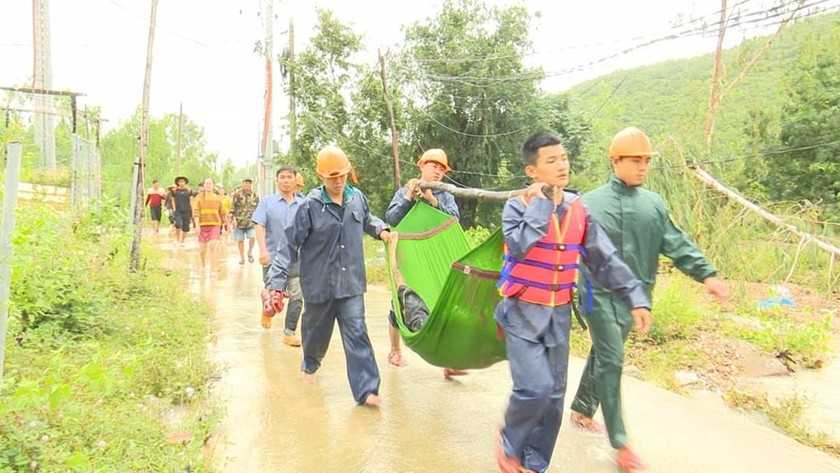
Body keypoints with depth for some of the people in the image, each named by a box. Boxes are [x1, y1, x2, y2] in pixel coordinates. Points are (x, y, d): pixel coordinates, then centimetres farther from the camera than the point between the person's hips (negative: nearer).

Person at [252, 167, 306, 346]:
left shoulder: (303, 204, 3)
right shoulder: (267, 202, -1)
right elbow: (260, 226, -8)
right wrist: (263, 250, -20)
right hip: (273, 257, -1)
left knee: (297, 296, -3)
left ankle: (289, 332, 10)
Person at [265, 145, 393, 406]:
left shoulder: (358, 198, -1)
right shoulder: (310, 206, -14)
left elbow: (367, 219, 23)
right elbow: (290, 245, -13)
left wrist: (381, 229, 1)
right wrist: (276, 281, -18)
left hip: (351, 283, 2)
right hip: (319, 284, -2)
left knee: (356, 333, -3)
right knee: (317, 331, 19)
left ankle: (366, 389, 1)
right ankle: (310, 365, 49)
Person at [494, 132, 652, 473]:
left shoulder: (578, 210, 3)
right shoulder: (518, 206, -10)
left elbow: (605, 259, 5)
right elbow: (518, 246, -29)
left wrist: (635, 298, -1)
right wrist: (541, 203, -22)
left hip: (559, 316, 5)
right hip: (523, 313, -5)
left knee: (554, 394, 10)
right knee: (535, 387, -15)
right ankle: (509, 441, 16)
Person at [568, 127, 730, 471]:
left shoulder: (654, 203, 8)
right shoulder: (591, 203, -6)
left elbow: (676, 243, 4)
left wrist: (705, 274, -7)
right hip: (600, 294, -5)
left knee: (602, 355, 18)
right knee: (611, 360, -6)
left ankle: (582, 410, 37)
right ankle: (620, 443, 4)